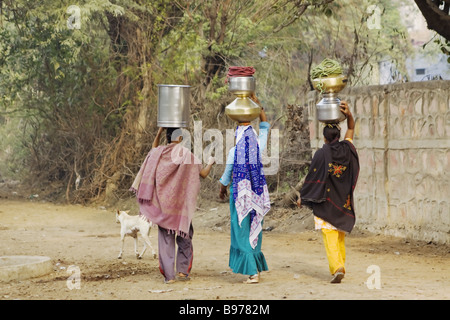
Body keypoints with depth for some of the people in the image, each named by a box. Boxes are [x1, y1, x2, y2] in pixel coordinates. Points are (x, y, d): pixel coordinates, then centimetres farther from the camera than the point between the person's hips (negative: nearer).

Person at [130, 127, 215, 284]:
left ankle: (168, 275, 1)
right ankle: (183, 270, 7)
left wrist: (159, 132, 23)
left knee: (165, 238, 5)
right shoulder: (186, 154, -8)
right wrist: (210, 163, 18)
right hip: (181, 203, -2)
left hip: (162, 203, 2)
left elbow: (154, 148, 28)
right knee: (184, 236, 13)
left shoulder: (159, 153, 0)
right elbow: (203, 174, -1)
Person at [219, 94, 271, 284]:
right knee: (255, 229, 15)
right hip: (257, 195, 4)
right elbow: (265, 126, 15)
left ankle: (253, 273, -8)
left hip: (240, 195, -4)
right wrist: (258, 104, 18)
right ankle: (257, 266, 21)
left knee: (243, 232, -1)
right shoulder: (258, 148, -1)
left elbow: (227, 175, 2)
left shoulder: (234, 152, -9)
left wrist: (222, 190, 21)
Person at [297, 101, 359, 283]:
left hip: (325, 202, -5)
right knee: (340, 236, 18)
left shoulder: (321, 154, -13)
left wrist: (302, 197, 2)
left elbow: (312, 177, -9)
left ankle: (337, 268, -22)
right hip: (344, 201, 5)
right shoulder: (346, 149, -2)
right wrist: (348, 114, -5)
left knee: (330, 237, -7)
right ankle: (340, 266, 24)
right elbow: (351, 128, 13)